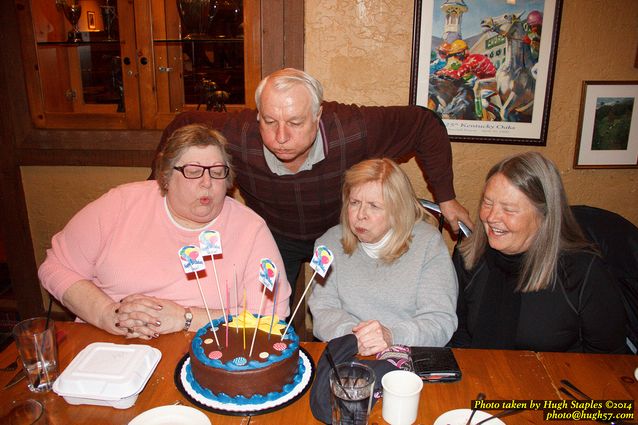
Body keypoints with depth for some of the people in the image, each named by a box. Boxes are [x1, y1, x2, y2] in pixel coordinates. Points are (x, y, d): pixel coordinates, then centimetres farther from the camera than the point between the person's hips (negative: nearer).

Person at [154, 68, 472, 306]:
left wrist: (445, 198, -16)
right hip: (273, 235, 1)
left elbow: (426, 125, -21)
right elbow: (182, 126, -11)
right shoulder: (235, 136, -32)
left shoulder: (352, 129, -36)